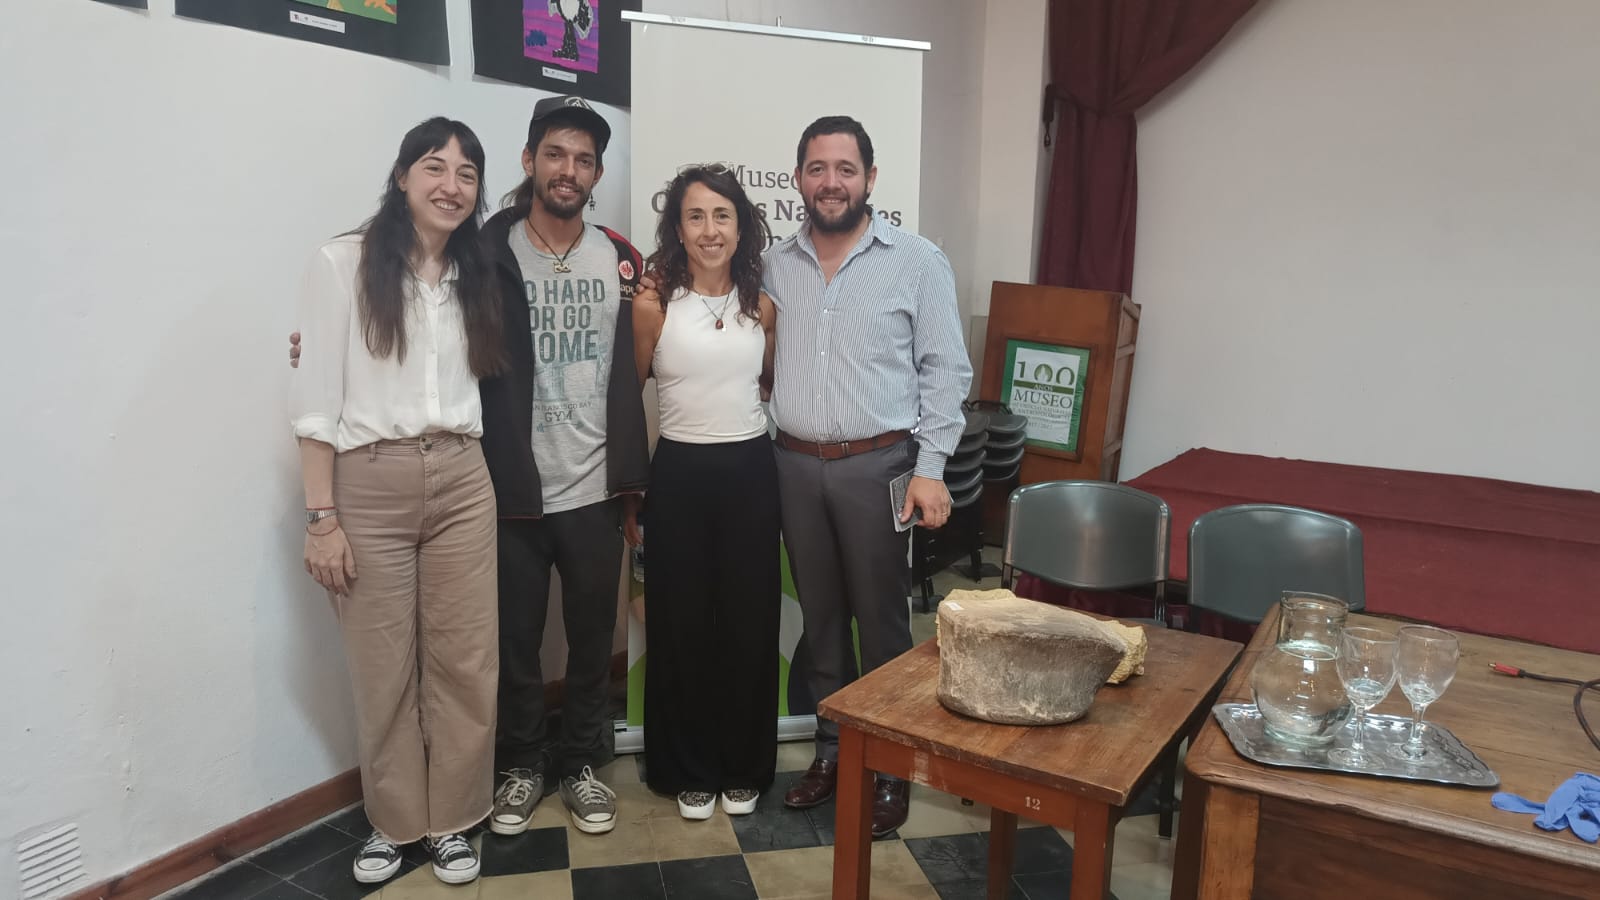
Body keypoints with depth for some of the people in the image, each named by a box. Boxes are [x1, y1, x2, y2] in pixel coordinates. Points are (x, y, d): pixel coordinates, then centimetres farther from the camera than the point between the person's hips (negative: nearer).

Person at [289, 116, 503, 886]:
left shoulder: (474, 275, 12)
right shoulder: (343, 264, -3)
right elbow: (316, 398, -7)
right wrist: (320, 516, -10)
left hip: (462, 481, 4)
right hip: (369, 483, -4)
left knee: (464, 660, 6)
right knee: (384, 666, 7)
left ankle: (452, 819, 25)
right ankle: (394, 820, 28)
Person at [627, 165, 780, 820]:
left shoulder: (761, 307, 5)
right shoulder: (653, 306, -5)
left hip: (751, 475, 3)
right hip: (680, 476, -2)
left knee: (750, 623, 9)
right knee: (681, 624, 6)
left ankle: (743, 766, 27)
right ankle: (689, 770, 25)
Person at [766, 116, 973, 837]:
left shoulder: (917, 262, -3)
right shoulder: (776, 265, 8)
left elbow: (944, 370, -5)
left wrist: (930, 468, -11)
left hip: (877, 466, -4)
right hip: (795, 465, 4)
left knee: (883, 622, 3)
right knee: (819, 619, 14)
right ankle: (832, 750, 29)